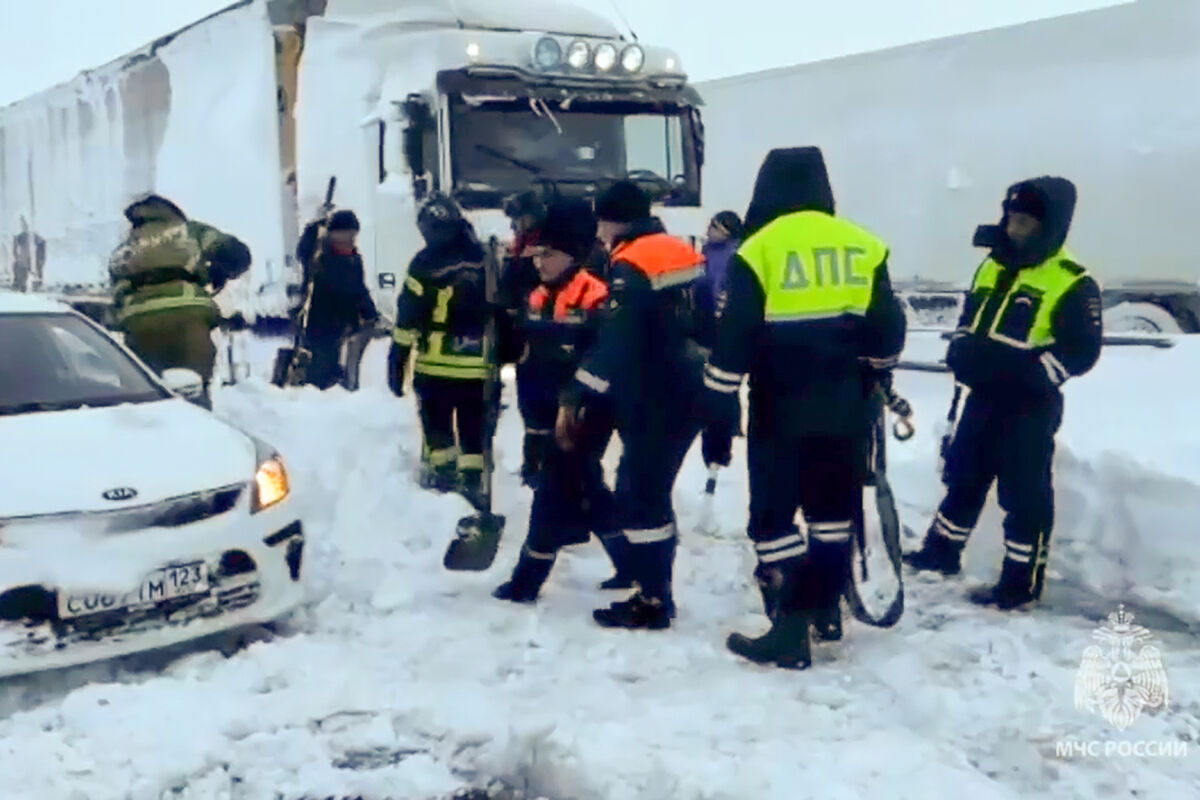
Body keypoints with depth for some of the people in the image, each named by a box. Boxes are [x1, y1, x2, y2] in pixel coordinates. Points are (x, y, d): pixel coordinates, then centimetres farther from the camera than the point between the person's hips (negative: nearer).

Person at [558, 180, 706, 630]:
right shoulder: (680, 252, 12)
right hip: (688, 394, 9)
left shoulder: (632, 268, -16)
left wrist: (573, 400, -18)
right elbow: (705, 323, 19)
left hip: (655, 403, -9)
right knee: (649, 492, 16)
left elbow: (612, 346, -22)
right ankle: (655, 588, 23)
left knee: (638, 498, -2)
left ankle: (651, 603, 3)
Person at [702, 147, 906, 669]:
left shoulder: (759, 250, -8)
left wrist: (719, 410, -3)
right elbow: (888, 333, 9)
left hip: (781, 409, -4)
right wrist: (870, 379, 27)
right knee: (834, 505, 18)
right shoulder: (863, 246, 4)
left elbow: (732, 341, -10)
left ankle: (790, 631, 2)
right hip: (846, 408, 5)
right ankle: (827, 609, 30)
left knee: (774, 513, 3)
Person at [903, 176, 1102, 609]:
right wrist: (962, 352, -1)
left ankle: (1022, 583, 10)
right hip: (983, 396, 7)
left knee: (1024, 494, 0)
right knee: (962, 477, 17)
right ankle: (942, 550, 33)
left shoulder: (1073, 283, -11)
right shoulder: (992, 268, 10)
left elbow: (1082, 350, -14)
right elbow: (968, 321, 20)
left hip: (1030, 405, -7)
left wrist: (1032, 371, -25)